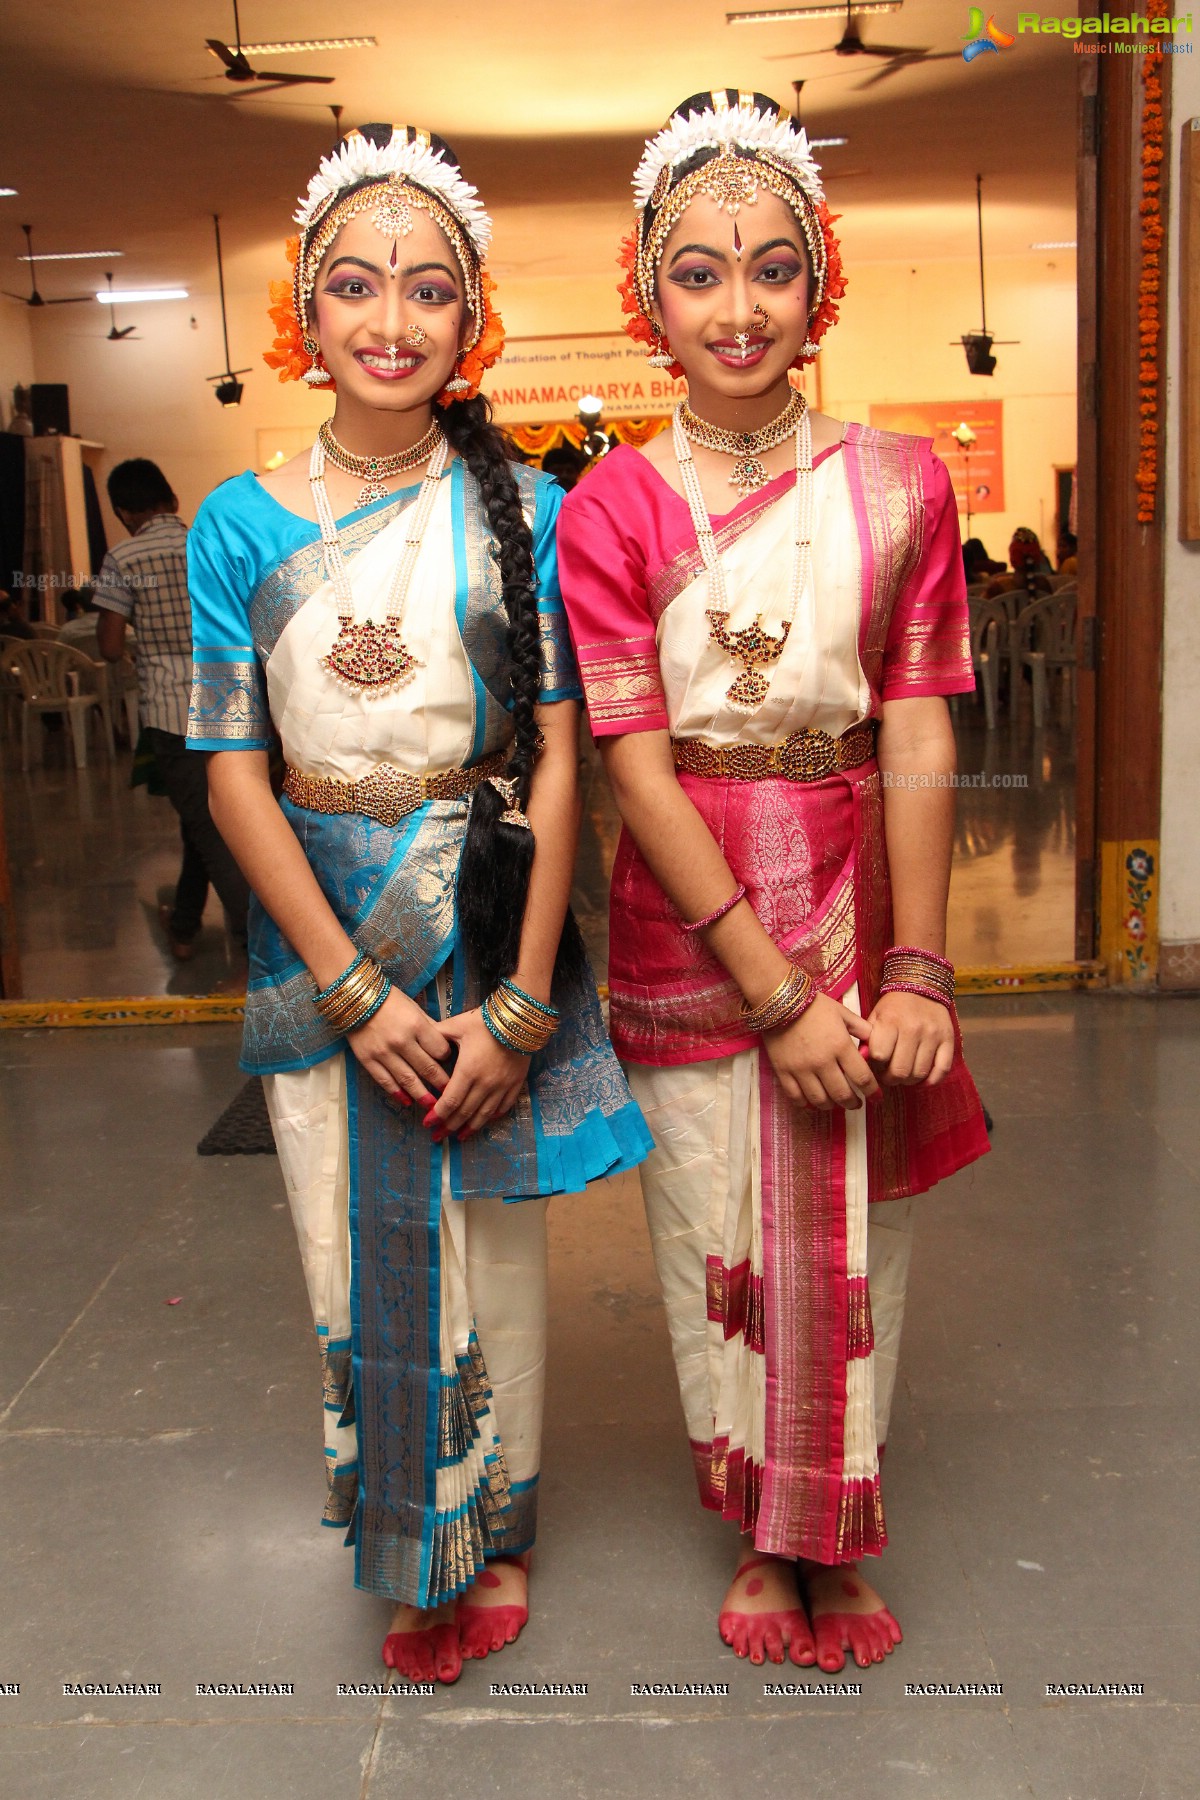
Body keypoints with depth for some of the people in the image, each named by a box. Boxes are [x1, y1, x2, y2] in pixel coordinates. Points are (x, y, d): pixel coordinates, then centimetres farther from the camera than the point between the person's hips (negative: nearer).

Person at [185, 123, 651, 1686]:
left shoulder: (520, 508, -5)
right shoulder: (242, 526, -2)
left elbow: (559, 760, -7)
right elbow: (235, 772, -3)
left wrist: (521, 1001, -12)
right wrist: (355, 988, -11)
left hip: (491, 923, -1)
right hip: (318, 939, 1)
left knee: (492, 1247, 12)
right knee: (355, 1252, 11)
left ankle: (495, 1532, 35)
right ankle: (408, 1550, 34)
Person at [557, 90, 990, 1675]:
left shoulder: (899, 485, 0)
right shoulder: (611, 508, -4)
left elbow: (918, 740, -4)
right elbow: (636, 764, -10)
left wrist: (917, 970, -12)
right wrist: (776, 992, -15)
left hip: (858, 900, 1)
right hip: (686, 921, -1)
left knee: (850, 1241, 11)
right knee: (720, 1239, 11)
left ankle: (834, 1536, 35)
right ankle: (761, 1531, 35)